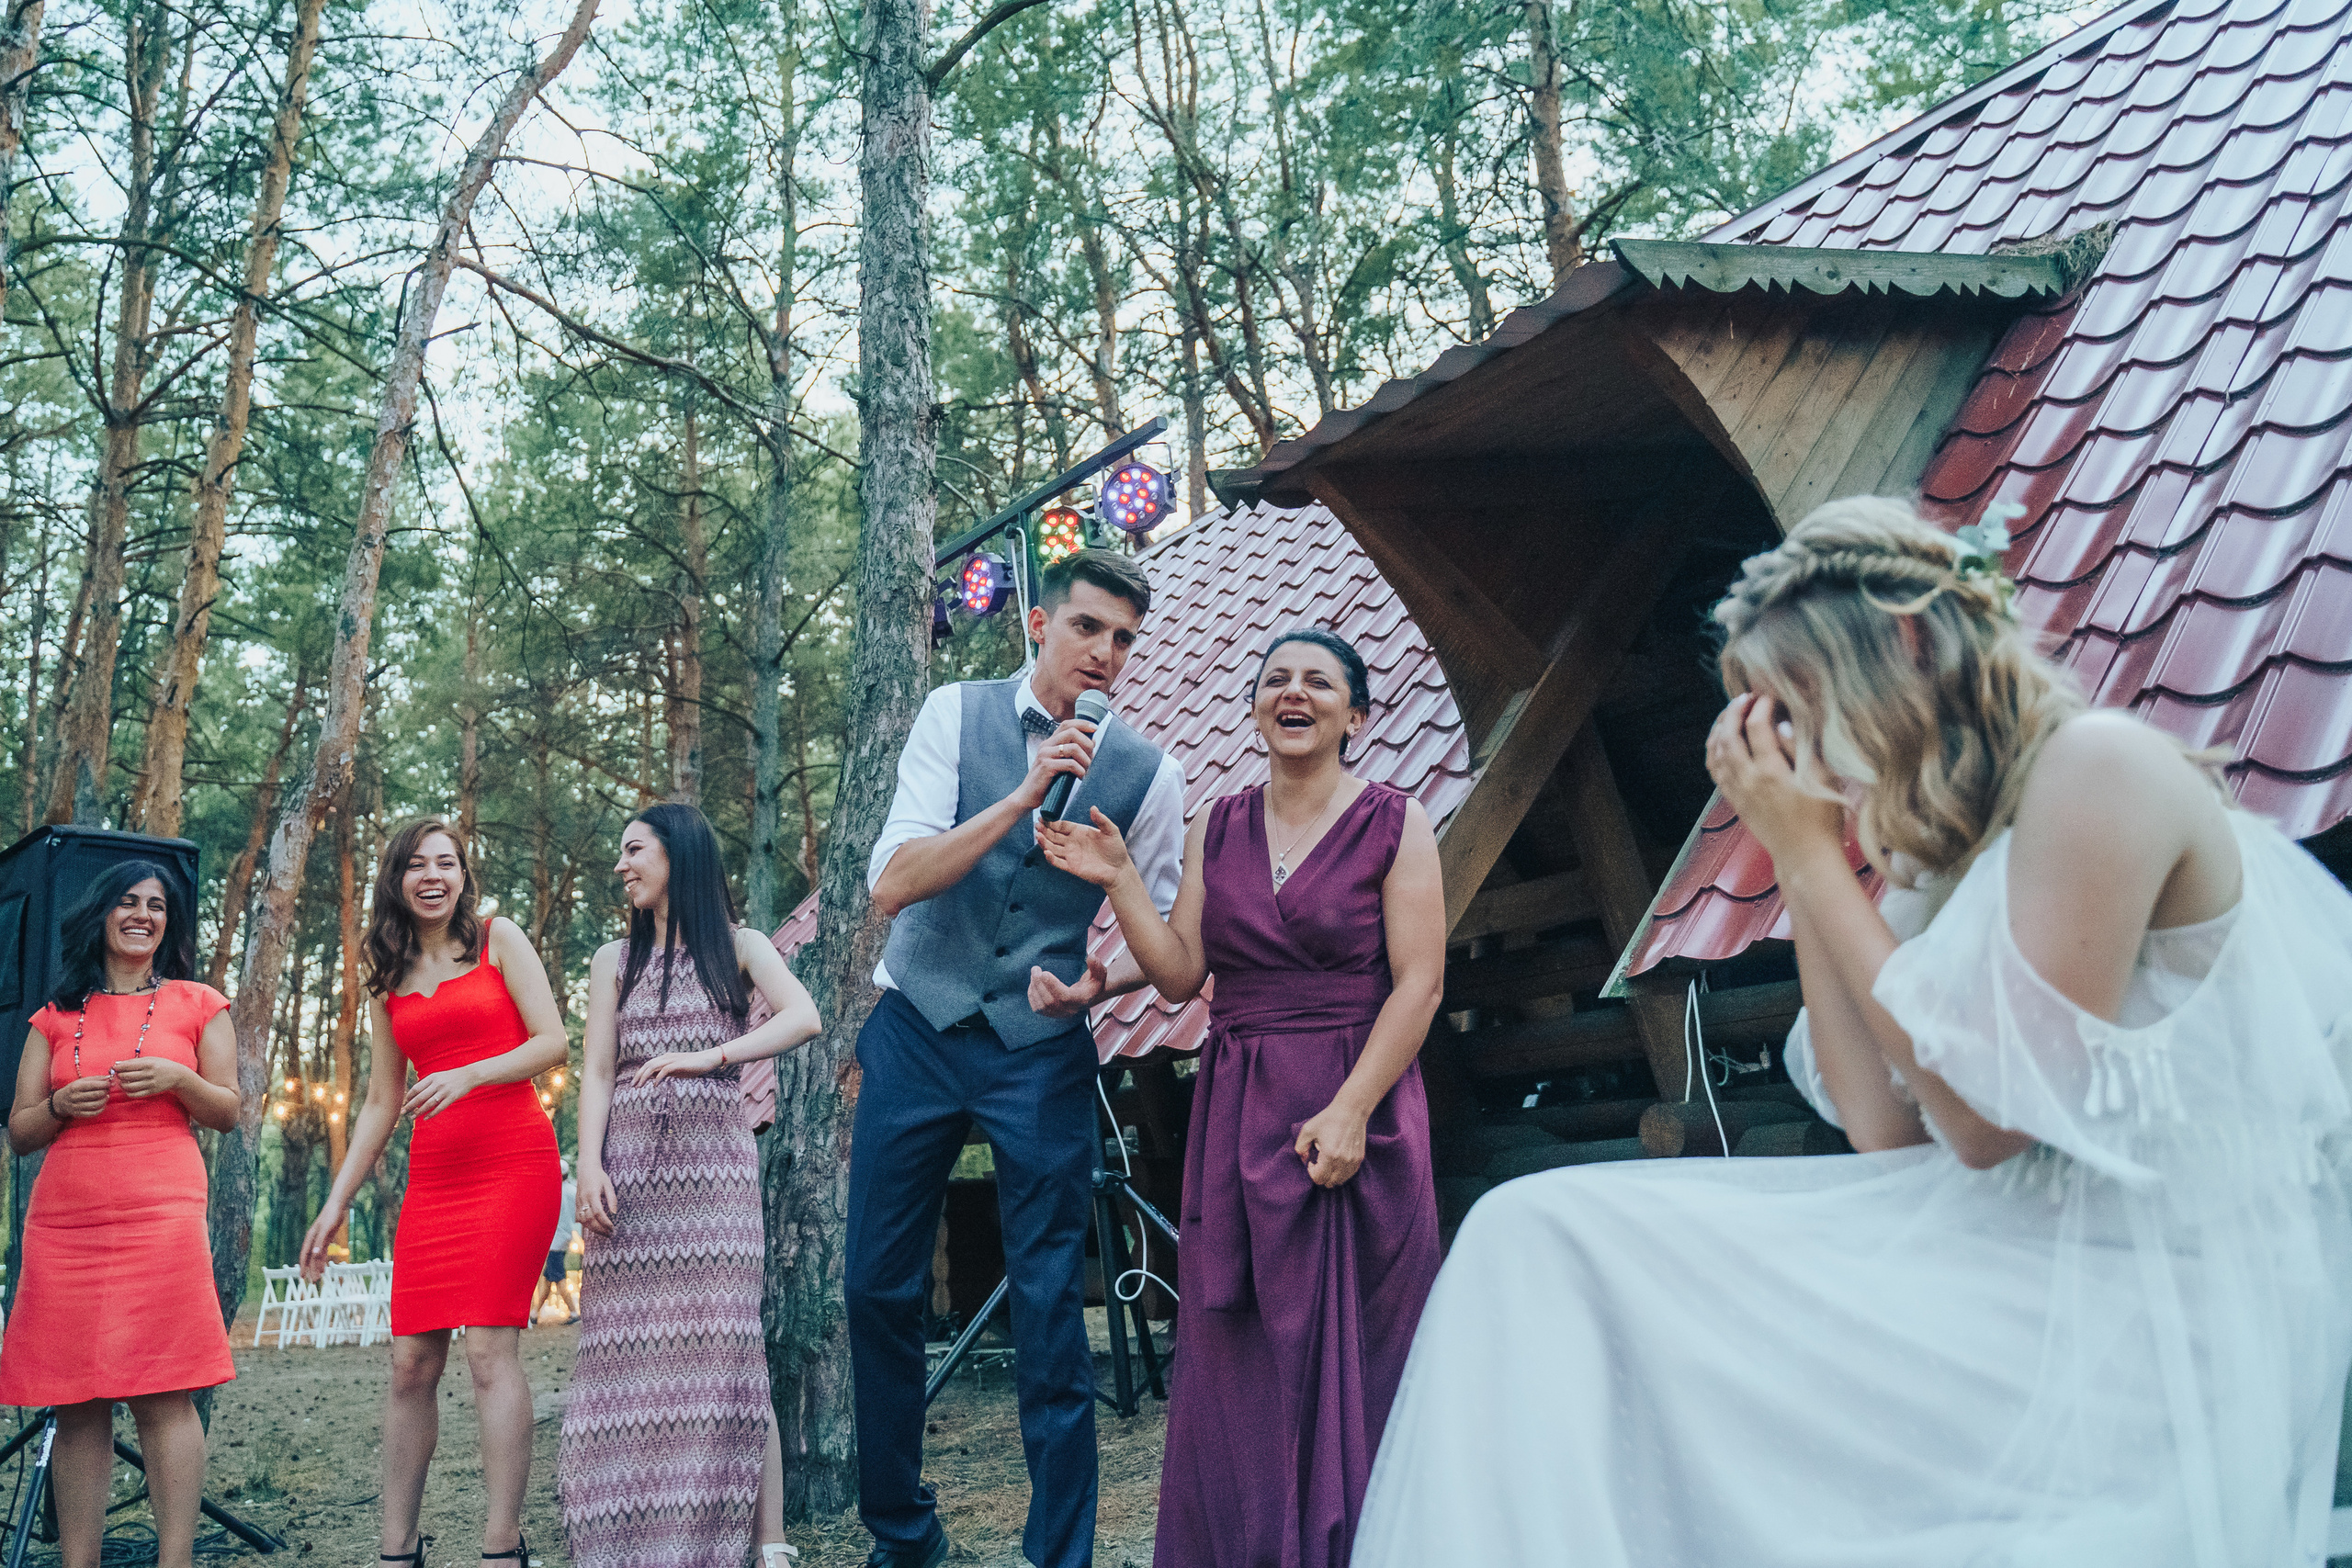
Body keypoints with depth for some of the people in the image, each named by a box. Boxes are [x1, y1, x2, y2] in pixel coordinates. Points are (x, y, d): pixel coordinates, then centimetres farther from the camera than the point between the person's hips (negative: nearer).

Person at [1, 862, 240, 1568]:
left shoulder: (197, 1005, 13)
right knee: (76, 1402, 1)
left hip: (161, 1213, -3)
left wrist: (178, 1078, -8)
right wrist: (60, 1105, -5)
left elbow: (227, 1112, 11)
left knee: (163, 1396, -9)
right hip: (63, 1221, 3)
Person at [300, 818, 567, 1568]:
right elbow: (381, 1104, 18)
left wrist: (470, 1073, -15)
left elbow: (554, 1042, -2)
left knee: (489, 1348, -13)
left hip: (514, 1161, -5)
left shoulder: (498, 938, 5)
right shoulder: (388, 979, 17)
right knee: (411, 1362, 1)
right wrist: (337, 1203, 14)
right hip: (433, 1175, 5)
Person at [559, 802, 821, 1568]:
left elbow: (803, 1017, -6)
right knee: (629, 1354, -5)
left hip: (715, 1166, -2)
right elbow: (597, 1072, 9)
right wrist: (589, 1167, -6)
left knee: (725, 1348, -9)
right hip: (631, 1168, 2)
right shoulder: (615, 960, 19)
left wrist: (709, 1056, -16)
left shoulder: (738, 947, 11)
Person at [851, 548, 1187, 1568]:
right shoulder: (956, 714, -4)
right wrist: (1024, 794, -24)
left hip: (1042, 1051, -1)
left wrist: (1100, 984, -14)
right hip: (917, 1032, 1)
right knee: (879, 1290, 6)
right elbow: (891, 884, -14)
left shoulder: (1147, 773, -2)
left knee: (1050, 1311, -1)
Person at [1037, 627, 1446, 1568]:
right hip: (1236, 1115, 4)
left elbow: (1419, 984, -7)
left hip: (1355, 1109, -4)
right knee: (1236, 1358, 6)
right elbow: (1180, 974, 7)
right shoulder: (1217, 830, 11)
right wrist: (1119, 881, -4)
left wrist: (1350, 1110, -15)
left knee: (1349, 1353, 2)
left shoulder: (1394, 824, -1)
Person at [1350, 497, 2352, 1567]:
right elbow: (1887, 1129, 6)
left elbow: (1986, 1117, -14)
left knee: (1554, 1245, -14)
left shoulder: (2099, 766, -10)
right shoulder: (1954, 849, 15)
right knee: (1538, 1230, -7)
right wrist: (1798, 863, 5)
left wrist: (1810, 857, -7)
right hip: (2010, 1262, 8)